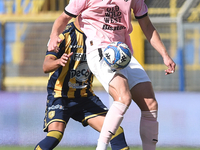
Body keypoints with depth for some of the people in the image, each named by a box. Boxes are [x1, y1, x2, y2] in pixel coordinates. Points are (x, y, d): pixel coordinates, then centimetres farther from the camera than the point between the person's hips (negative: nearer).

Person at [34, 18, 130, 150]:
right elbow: (46, 66, -20)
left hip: (86, 96, 5)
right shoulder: (64, 34, -12)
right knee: (55, 134, -26)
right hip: (60, 95, -5)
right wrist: (59, 62, -44)